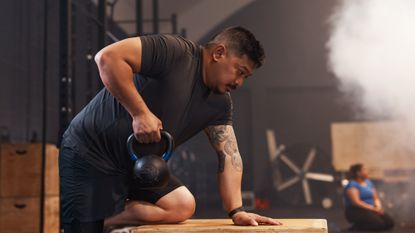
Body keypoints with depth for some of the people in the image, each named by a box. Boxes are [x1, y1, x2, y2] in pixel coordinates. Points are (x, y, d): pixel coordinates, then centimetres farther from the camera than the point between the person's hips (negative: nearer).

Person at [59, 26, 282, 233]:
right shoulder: (175, 52, -18)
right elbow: (108, 57, -27)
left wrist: (237, 211, -9)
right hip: (89, 153, -8)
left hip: (137, 166, 8)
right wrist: (140, 113, -29)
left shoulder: (219, 103, 5)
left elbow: (229, 155, 1)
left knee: (182, 205, -12)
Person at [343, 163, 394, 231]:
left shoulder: (368, 182, 14)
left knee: (389, 223, -13)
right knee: (379, 223, -29)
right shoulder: (352, 185, -10)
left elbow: (376, 199, 14)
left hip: (370, 210, 8)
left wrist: (379, 207, -7)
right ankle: (355, 228, -10)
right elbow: (356, 202, -21)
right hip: (356, 211, -8)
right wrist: (373, 208, -23)